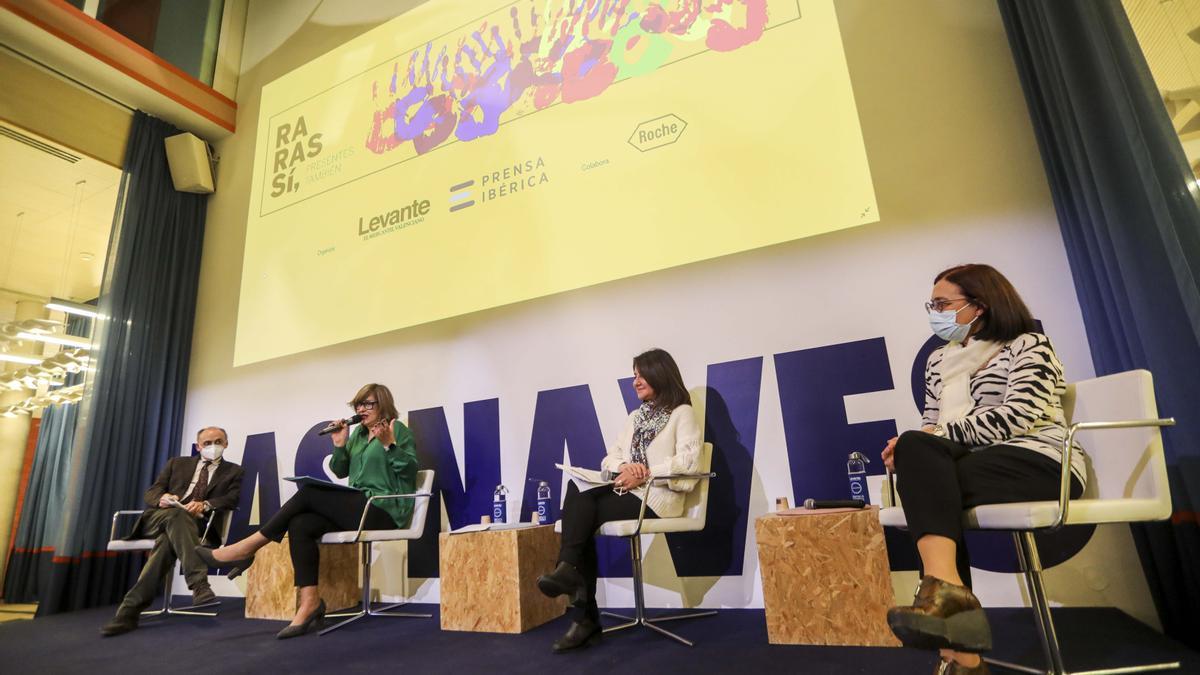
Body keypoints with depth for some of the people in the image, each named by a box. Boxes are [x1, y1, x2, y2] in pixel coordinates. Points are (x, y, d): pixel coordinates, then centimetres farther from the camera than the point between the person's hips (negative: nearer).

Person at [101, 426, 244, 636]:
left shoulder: (234, 471, 16)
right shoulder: (177, 463, 24)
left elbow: (232, 499, 0)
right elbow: (151, 492, 15)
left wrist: (205, 505, -21)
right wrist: (161, 498, -10)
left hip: (197, 523, 0)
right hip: (160, 517, 1)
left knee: (168, 540, -36)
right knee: (177, 514, -37)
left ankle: (130, 610, -36)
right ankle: (199, 585, -50)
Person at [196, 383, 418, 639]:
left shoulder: (398, 429, -2)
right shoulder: (358, 432, 19)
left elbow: (410, 469, -12)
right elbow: (340, 472, 17)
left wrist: (388, 445, -25)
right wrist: (340, 446, 1)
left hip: (383, 511, -7)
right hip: (358, 507, 7)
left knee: (309, 493, -17)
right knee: (299, 525, -17)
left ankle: (249, 547, -3)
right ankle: (309, 604, -20)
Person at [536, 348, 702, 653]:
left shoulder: (682, 413, 3)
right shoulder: (634, 417, 23)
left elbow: (688, 462, -11)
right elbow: (610, 458, 15)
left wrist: (643, 475, -17)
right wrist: (624, 467, -8)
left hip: (657, 496, -6)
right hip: (627, 491, 7)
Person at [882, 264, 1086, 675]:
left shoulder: (1028, 345, 5)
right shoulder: (938, 361, 22)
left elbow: (1018, 416, -12)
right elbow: (932, 431, 17)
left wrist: (940, 435, -15)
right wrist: (912, 450, -6)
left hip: (1038, 460, -5)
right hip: (973, 466, 5)